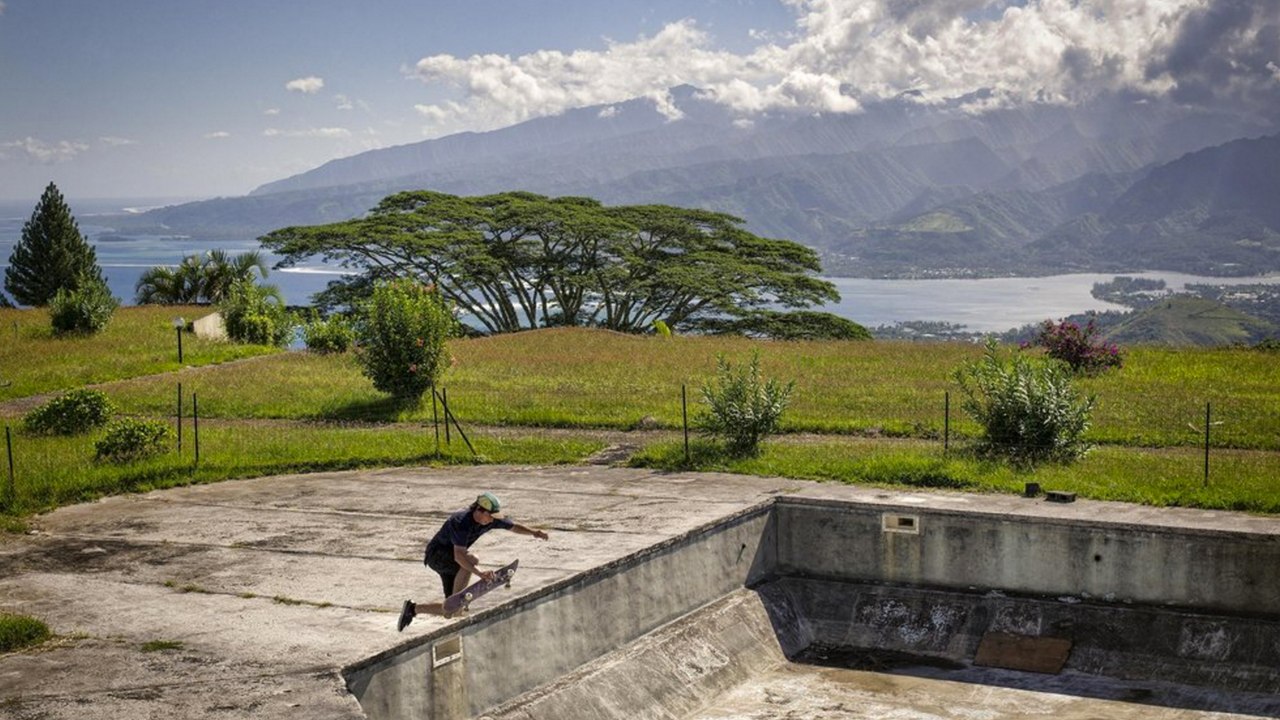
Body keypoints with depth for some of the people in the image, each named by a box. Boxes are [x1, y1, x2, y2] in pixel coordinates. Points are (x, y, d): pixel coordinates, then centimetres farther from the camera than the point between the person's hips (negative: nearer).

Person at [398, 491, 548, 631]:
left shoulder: (491, 519, -11)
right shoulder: (461, 521, -33)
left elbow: (514, 526, 2)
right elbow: (459, 556, -41)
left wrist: (533, 532, -16)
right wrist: (480, 573, -51)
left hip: (451, 561, 8)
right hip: (436, 555, -8)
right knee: (472, 560, -37)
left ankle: (412, 608, 22)